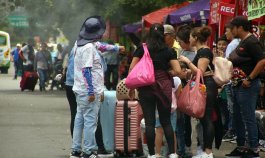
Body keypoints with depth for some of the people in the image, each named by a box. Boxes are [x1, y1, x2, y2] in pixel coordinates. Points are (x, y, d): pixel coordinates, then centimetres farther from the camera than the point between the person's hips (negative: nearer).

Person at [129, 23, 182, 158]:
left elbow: (132, 68, -1)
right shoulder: (168, 51, 0)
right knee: (166, 121, 9)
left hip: (146, 88, -1)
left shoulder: (141, 49, 0)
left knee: (149, 122, 3)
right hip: (163, 87, 1)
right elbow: (177, 71, -6)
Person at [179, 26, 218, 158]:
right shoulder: (201, 51, 17)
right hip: (203, 87, 11)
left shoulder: (204, 51, -14)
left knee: (207, 118, -9)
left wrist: (187, 61, -17)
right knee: (204, 119, 11)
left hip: (207, 86, -11)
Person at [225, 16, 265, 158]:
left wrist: (250, 78, -22)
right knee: (237, 118, 15)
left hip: (247, 87, -11)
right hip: (237, 86, 11)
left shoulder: (251, 42, -15)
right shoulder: (242, 42, 15)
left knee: (248, 119, -7)